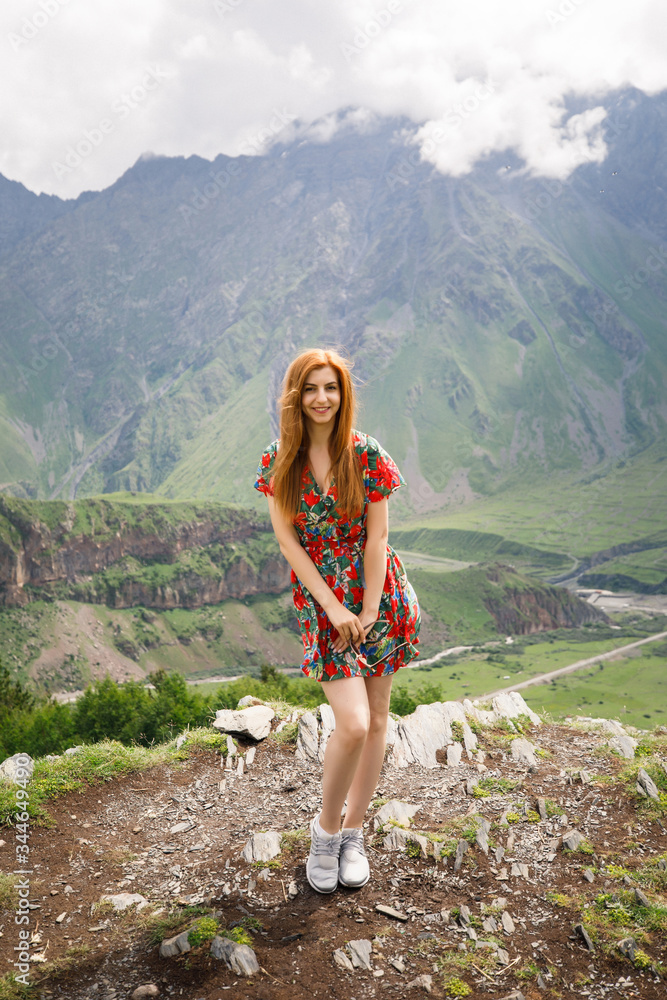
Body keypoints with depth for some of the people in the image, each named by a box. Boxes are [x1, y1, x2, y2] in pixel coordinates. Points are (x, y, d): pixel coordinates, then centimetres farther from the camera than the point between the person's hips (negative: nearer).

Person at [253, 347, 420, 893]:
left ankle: (353, 830, 29)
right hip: (321, 602, -1)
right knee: (353, 724, -11)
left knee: (376, 718, 9)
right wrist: (334, 608, -10)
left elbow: (377, 536, -6)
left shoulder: (367, 454, -6)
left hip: (379, 596, 1)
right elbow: (287, 539, -5)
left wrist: (368, 611, -9)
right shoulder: (278, 461, -3)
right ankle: (326, 827, 16)